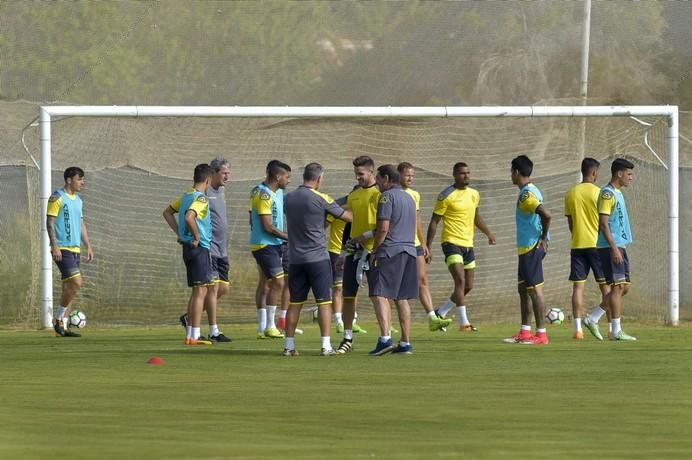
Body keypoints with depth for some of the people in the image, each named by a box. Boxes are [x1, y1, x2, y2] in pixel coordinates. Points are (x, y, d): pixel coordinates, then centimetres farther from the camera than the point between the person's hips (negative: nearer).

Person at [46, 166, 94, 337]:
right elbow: (50, 222, -11)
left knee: (69, 286, 5)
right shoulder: (57, 198, -8)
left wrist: (88, 246, 18)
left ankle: (62, 326, 7)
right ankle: (58, 318, -6)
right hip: (62, 249, -8)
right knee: (76, 282, -17)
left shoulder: (77, 200, 17)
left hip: (75, 248, 8)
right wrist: (55, 246, -18)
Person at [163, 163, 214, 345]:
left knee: (196, 292, 15)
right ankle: (195, 335, -8)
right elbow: (189, 217, -31)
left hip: (188, 247, 9)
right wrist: (197, 237, -18)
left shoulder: (186, 196, 12)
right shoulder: (201, 198, -15)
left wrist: (179, 233, 17)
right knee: (201, 291, -6)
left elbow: (167, 212, 22)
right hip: (200, 248, -9)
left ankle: (190, 334, 17)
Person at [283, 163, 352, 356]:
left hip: (295, 258, 5)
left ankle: (289, 345, 9)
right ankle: (326, 345, -5)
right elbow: (347, 216, 0)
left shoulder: (289, 199, 6)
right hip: (318, 258, -5)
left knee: (295, 303, 10)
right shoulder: (320, 199, -8)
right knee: (324, 302, 0)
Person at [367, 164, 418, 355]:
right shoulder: (409, 198, 20)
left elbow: (383, 228, -14)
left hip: (390, 251, -8)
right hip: (409, 250, 8)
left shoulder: (387, 196, -6)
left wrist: (374, 251, -5)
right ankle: (405, 343, 8)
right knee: (402, 299, 11)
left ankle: (385, 338, -28)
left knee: (379, 295, -13)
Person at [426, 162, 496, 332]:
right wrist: (429, 246, -11)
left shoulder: (474, 195, 11)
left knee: (468, 286, 9)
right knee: (460, 281, -18)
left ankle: (441, 313, 25)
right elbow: (434, 221, -7)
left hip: (468, 245, 7)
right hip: (452, 243, -7)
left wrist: (488, 233, 20)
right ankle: (464, 322, -18)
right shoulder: (446, 196, -9)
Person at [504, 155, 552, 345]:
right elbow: (543, 215, 24)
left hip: (531, 248, -10)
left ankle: (541, 334, -6)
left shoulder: (527, 194, -17)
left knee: (535, 290, -8)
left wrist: (543, 239, -18)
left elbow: (546, 214, -30)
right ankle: (525, 332, 20)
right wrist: (542, 238, 16)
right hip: (526, 248, 10)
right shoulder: (529, 191, 15)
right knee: (523, 290, 15)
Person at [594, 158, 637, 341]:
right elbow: (603, 223, -18)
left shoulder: (617, 193, 18)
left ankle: (593, 318, 14)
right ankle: (616, 330, -7)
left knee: (623, 287, 9)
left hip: (619, 246, 10)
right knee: (618, 286, -9)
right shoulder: (607, 194, -12)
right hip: (610, 246, -10)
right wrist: (614, 248, -22)